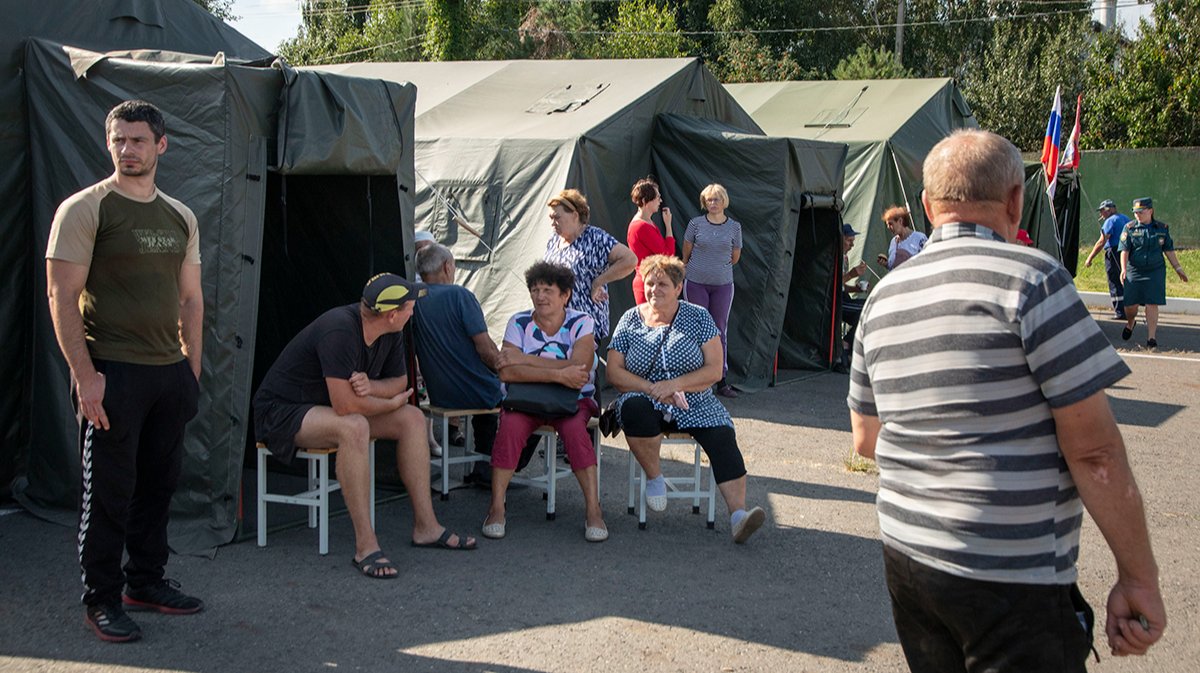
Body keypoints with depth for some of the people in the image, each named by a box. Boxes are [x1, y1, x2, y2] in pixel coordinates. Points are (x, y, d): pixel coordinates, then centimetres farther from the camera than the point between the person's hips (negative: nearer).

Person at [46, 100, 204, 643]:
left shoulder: (180, 217, 13)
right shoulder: (84, 209, -5)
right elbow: (61, 296, -10)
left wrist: (191, 371, 12)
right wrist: (84, 373, -17)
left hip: (169, 372, 6)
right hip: (112, 372, -6)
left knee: (159, 482, 12)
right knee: (109, 490, -1)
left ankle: (146, 581, 27)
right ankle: (101, 599, 10)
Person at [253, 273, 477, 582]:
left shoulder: (390, 333, -3)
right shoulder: (339, 330, -31)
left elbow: (400, 382, 6)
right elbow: (345, 405, -34)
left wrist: (369, 387, -18)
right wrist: (392, 402, -14)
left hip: (329, 407, 9)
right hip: (280, 412, -9)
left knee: (413, 418, -3)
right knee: (354, 427, -37)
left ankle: (425, 526, 1)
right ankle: (365, 546, -33)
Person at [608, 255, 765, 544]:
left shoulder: (698, 317, 6)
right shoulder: (630, 320, 9)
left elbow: (714, 370, -1)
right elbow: (614, 372, 2)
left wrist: (674, 384, -16)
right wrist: (652, 388, -14)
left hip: (695, 405, 0)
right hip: (646, 401, 0)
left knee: (722, 437, -29)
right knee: (633, 409, -36)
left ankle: (738, 513, -40)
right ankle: (654, 477, -12)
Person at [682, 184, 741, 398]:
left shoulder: (734, 227, 3)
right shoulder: (696, 224, -2)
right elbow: (686, 254, 9)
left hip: (722, 284, 1)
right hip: (696, 283, -1)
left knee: (720, 331, 3)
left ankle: (721, 381, 7)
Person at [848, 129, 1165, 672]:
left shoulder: (884, 297, 8)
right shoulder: (1032, 278, -12)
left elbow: (866, 439, 17)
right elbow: (1093, 449, -14)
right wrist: (1139, 578, -7)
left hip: (904, 555, 7)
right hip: (1011, 581, -7)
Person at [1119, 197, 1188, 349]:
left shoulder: (1162, 228, 5)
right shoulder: (1130, 228, -1)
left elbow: (1169, 250, 11)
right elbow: (1124, 250, -5)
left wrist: (1178, 268, 10)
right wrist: (1123, 269, -17)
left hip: (1155, 271, 0)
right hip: (1134, 272, 0)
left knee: (1152, 304, -6)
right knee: (1130, 304, 0)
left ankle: (1151, 337, -2)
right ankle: (1130, 323, 34)